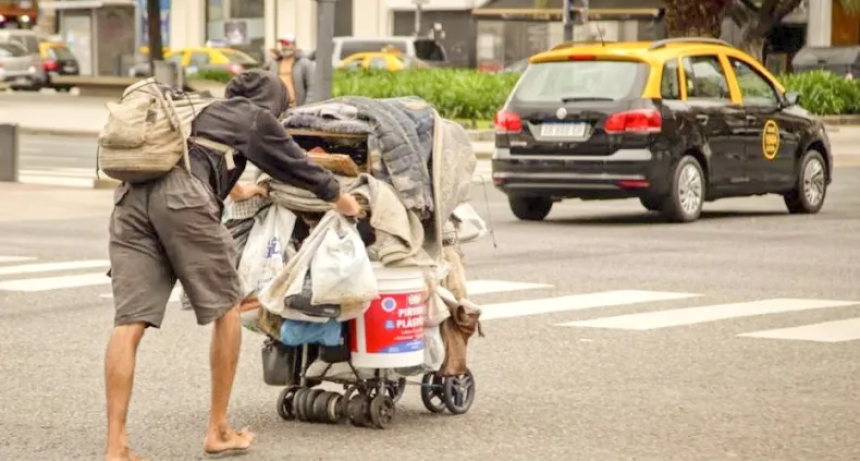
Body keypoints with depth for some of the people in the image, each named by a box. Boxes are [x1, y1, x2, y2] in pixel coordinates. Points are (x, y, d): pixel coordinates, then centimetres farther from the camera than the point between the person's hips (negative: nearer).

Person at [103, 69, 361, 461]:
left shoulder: (199, 112, 38)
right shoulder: (256, 116, 20)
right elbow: (296, 166, 29)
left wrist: (233, 188, 79)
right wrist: (342, 201, 48)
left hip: (131, 195, 6)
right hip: (182, 197, -6)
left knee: (129, 322, -1)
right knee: (226, 308, 12)